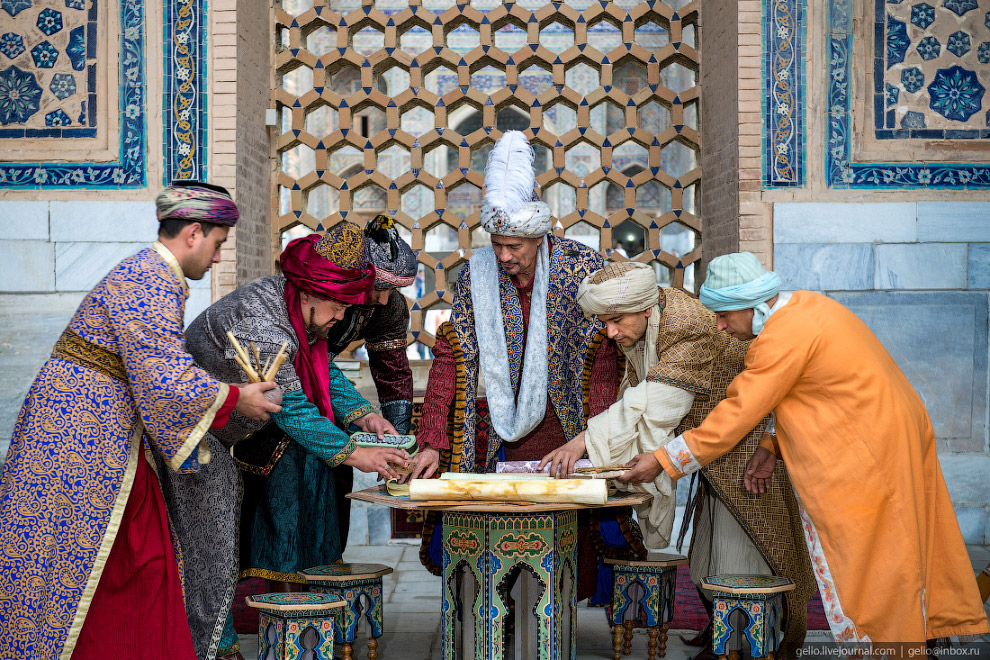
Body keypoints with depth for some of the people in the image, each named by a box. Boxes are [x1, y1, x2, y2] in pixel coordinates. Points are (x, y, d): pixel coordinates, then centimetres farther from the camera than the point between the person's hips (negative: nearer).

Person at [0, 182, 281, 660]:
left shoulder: (148, 273, 14)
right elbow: (164, 381, -24)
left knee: (138, 560, 11)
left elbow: (153, 369, 20)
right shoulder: (152, 281, -18)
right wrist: (235, 398, -10)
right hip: (81, 436, -10)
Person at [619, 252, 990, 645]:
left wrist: (663, 461, -14)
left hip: (863, 458, -10)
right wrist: (773, 448, 7)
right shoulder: (804, 306, 9)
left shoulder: (784, 337, -21)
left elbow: (737, 415, -19)